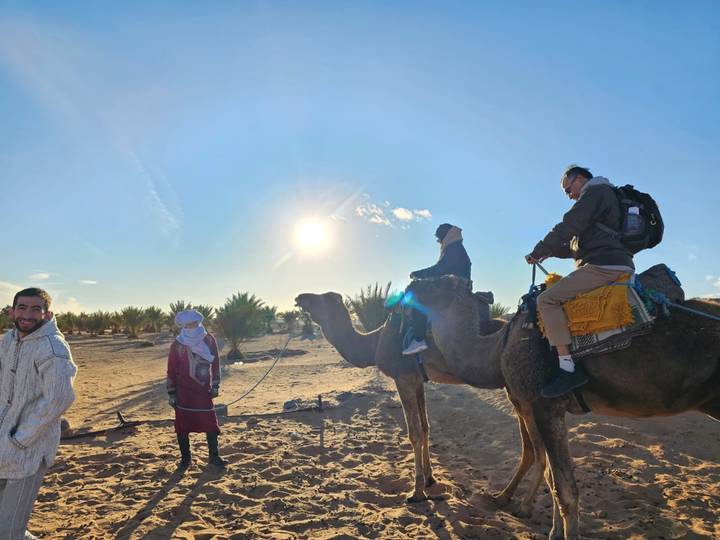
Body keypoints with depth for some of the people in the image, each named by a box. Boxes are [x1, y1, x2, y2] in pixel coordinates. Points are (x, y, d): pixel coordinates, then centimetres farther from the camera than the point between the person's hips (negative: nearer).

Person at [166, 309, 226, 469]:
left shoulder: (209, 340, -2)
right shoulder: (177, 345, -8)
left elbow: (215, 363, 6)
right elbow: (171, 370, -2)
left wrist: (215, 385, 5)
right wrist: (171, 393, -3)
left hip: (204, 390, 2)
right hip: (184, 391, -1)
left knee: (210, 423, 3)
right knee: (183, 426, 3)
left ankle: (214, 456, 18)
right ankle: (185, 458, 20)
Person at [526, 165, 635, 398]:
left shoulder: (595, 191, -3)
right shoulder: (604, 195, 29)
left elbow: (567, 227, -13)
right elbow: (579, 242, 31)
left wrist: (538, 252, -6)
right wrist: (553, 251, 23)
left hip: (603, 265, -11)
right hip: (617, 265, 11)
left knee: (547, 300, -18)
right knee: (556, 294, 25)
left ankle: (568, 368, -25)